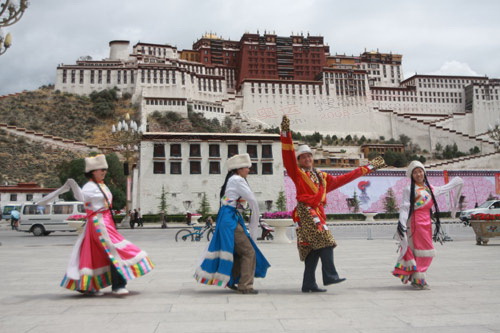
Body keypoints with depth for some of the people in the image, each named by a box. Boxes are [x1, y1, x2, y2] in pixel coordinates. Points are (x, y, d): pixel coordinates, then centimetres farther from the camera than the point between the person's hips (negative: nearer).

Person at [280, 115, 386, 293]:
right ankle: (330, 276, -20)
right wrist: (286, 134, -18)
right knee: (325, 241, -20)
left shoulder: (322, 176, 24)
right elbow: (288, 156, -6)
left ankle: (308, 284, 7)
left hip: (318, 212, 6)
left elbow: (343, 178, 28)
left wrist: (368, 168, 31)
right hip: (306, 211, -6)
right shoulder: (297, 173, 8)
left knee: (314, 249, 3)